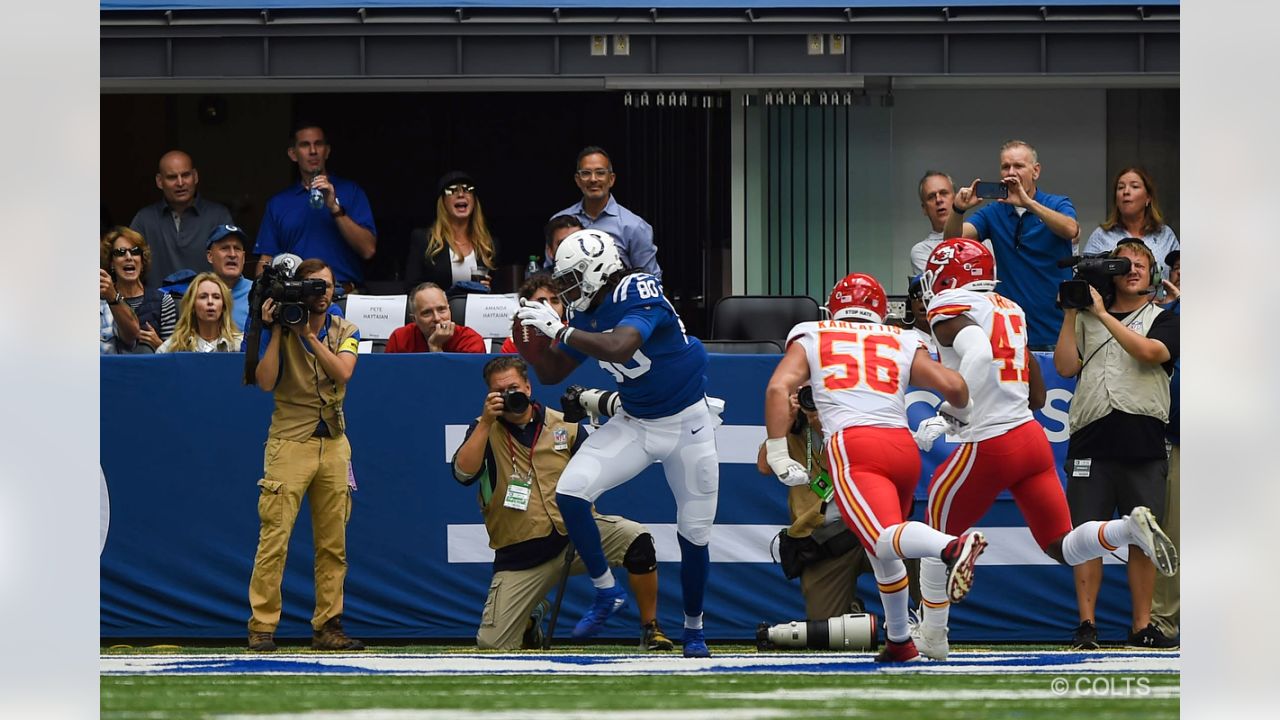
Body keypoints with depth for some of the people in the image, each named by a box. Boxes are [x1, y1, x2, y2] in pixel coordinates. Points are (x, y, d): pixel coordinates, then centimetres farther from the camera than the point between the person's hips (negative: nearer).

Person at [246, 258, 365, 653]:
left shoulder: (345, 331, 9)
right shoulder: (279, 329, 1)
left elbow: (343, 372, -10)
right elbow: (265, 382, -11)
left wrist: (309, 334, -14)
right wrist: (277, 331, -13)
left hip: (333, 443, 4)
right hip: (289, 441, -4)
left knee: (333, 542, 4)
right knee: (274, 537, -11)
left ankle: (327, 626, 9)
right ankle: (262, 627, -10)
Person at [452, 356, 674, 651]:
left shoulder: (565, 425, 7)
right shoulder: (484, 430, 4)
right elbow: (463, 473, -14)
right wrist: (487, 422, -18)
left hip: (574, 533, 1)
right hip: (520, 554, 0)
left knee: (637, 539, -28)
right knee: (491, 645, -10)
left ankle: (650, 630, -11)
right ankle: (530, 621, 28)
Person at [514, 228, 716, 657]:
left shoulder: (638, 293, -23)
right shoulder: (587, 314, 0)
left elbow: (620, 348, -41)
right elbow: (551, 373, 8)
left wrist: (559, 331, -36)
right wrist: (530, 337, -9)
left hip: (688, 424, -6)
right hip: (633, 424, 6)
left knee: (694, 533, 1)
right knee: (570, 492, -14)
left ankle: (694, 628, 24)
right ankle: (606, 593, 0)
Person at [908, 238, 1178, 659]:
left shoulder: (951, 313, -6)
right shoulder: (1010, 312, 18)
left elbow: (979, 355, -29)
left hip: (989, 449, -6)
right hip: (1032, 436, 6)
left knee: (938, 536, 16)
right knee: (1063, 548, 5)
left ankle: (931, 638, 24)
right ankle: (1130, 529, -22)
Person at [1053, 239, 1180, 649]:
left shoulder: (1163, 320, 10)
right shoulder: (1087, 319, 17)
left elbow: (1149, 352, -10)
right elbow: (1065, 366, 7)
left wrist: (1103, 314, -10)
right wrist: (1071, 312, 3)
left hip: (1142, 442, -1)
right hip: (1091, 438, 1)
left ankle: (1142, 626, 7)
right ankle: (1086, 624, -1)